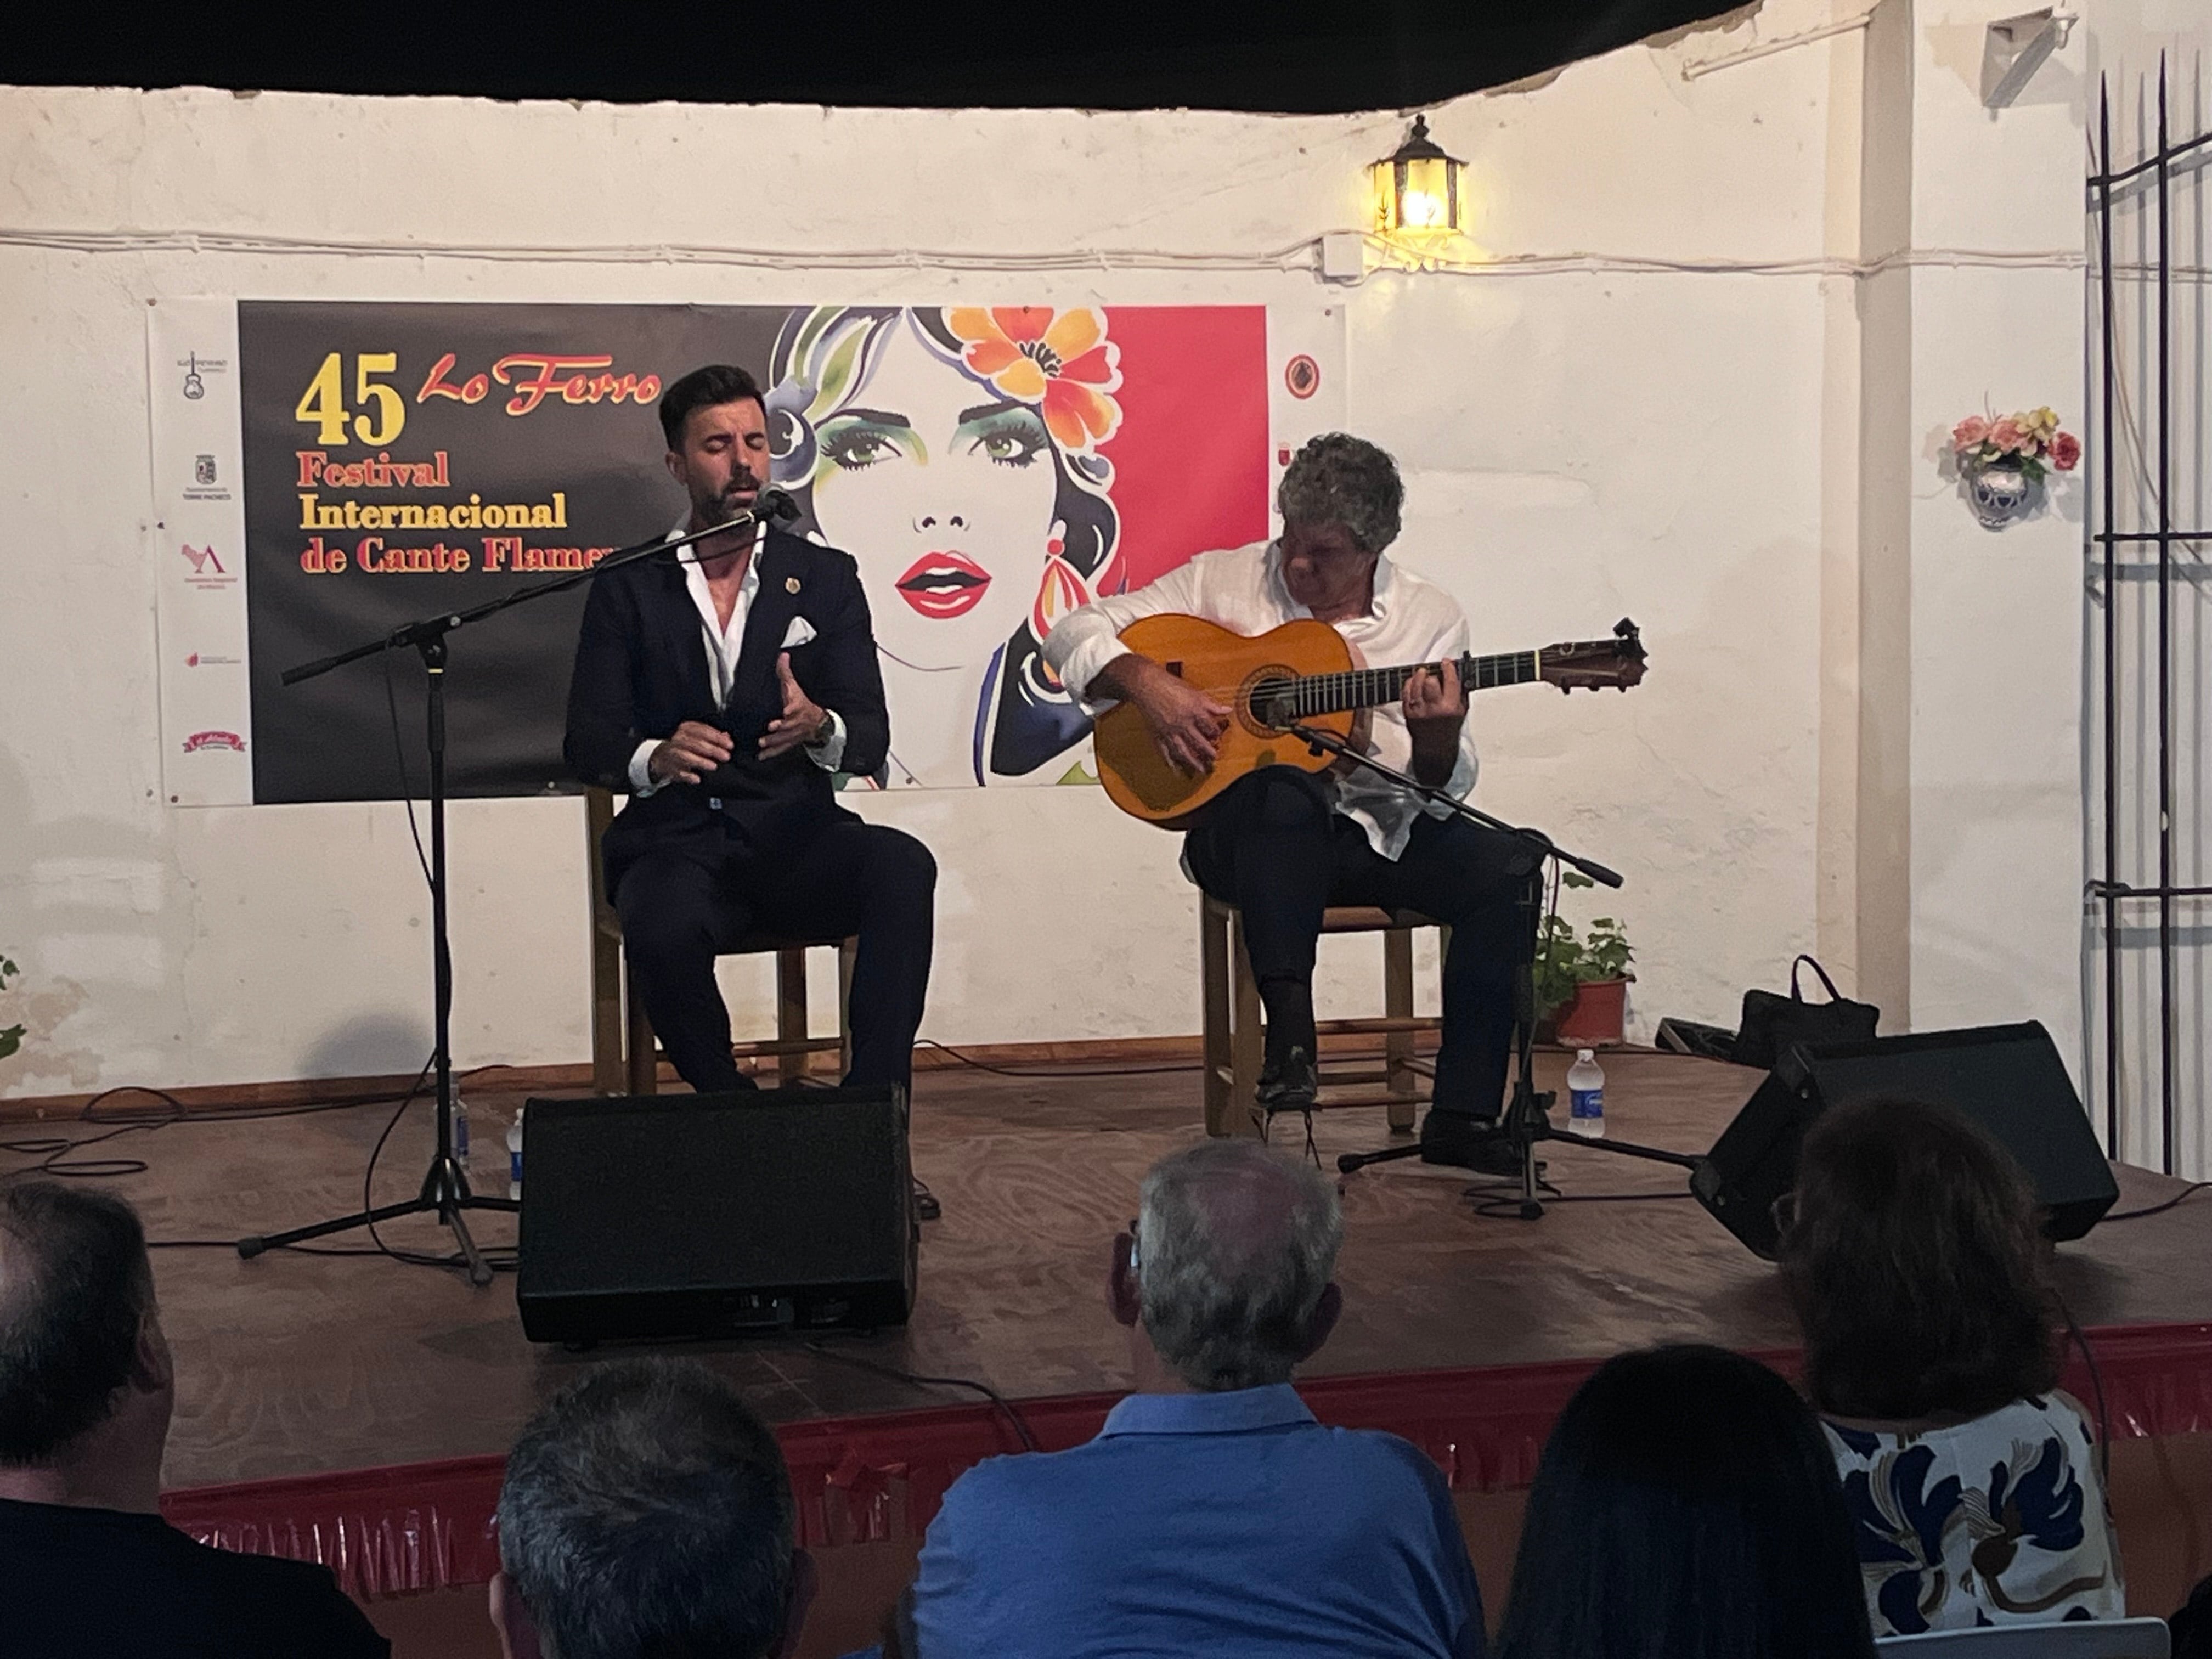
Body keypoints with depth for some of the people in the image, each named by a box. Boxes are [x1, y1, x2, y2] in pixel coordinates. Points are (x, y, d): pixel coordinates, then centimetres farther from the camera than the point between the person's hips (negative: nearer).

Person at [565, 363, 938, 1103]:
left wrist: (820, 728, -24)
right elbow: (588, 742, 1)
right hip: (678, 842, -1)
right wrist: (656, 757, -24)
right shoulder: (628, 590, 8)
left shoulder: (825, 577, 10)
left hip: (794, 835, 1)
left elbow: (872, 735, 1)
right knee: (663, 929, -36)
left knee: (903, 866, -31)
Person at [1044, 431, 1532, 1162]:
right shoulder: (1223, 581, 4)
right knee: (1286, 792, -38)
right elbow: (1075, 634, 3)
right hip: (1249, 833, -3)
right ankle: (1290, 1033, -40)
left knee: (1507, 869, -24)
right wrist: (1149, 684, -15)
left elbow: (1442, 793, 3)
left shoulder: (1430, 619, 6)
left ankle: (1462, 1117, -22)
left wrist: (1438, 742, -21)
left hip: (1379, 834, 3)